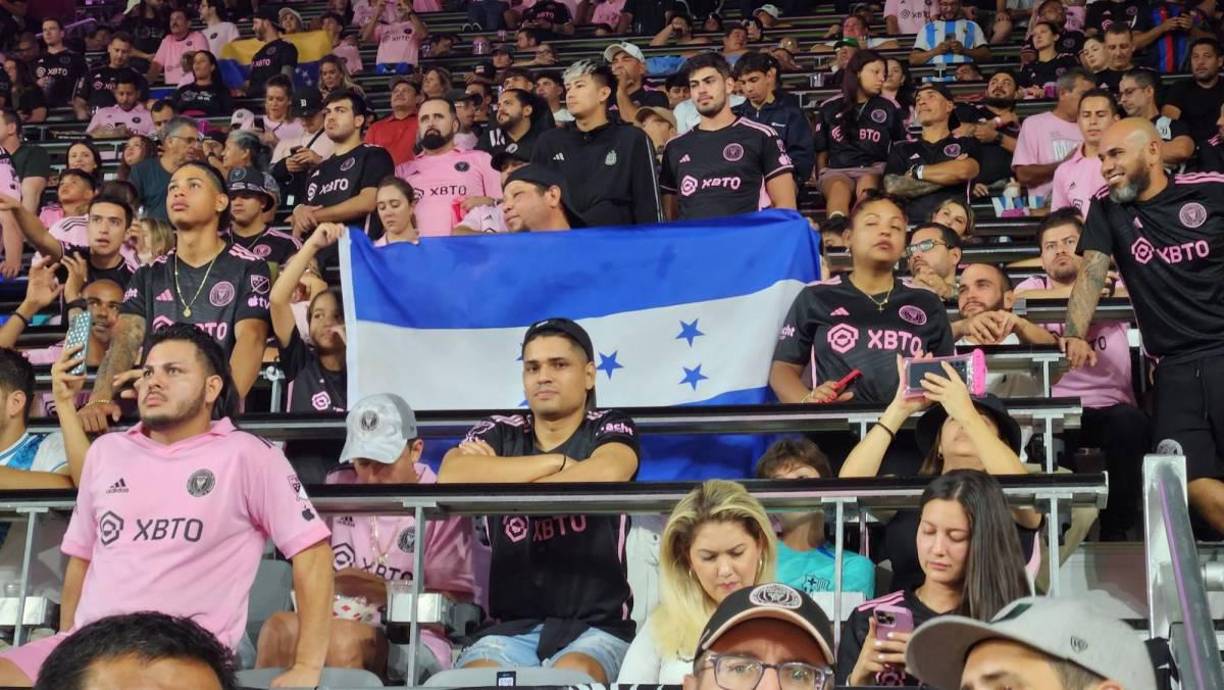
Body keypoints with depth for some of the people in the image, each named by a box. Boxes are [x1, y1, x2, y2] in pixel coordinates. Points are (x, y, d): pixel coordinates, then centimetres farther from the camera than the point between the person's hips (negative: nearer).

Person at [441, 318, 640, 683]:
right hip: (511, 628, 2)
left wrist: (495, 477, -10)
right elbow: (451, 478, -14)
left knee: (571, 677, -33)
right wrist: (559, 461, -10)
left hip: (596, 628, -2)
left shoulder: (610, 427, 4)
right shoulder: (499, 433, 9)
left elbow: (606, 475, -21)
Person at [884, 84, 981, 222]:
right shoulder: (901, 149, 19)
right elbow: (892, 187, 1)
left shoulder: (967, 144, 15)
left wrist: (916, 172, 3)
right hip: (912, 221, 1)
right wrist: (949, 175, 0)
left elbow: (963, 171, -7)